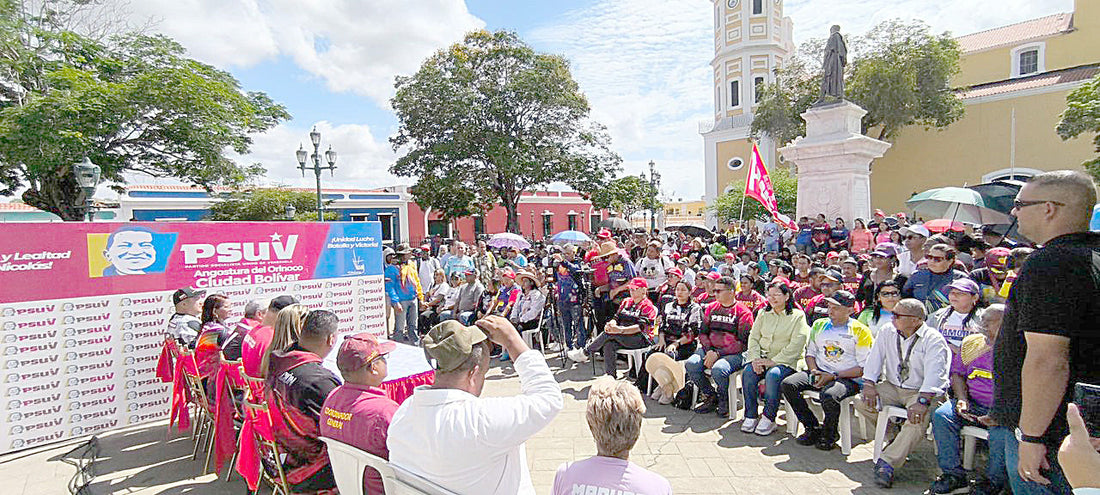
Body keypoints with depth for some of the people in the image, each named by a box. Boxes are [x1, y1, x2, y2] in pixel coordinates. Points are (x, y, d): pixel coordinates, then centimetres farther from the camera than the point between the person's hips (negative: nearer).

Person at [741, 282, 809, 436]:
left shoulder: (798, 316, 0)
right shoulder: (763, 314, 16)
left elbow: (796, 345, -10)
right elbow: (753, 337, 10)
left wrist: (774, 361, -18)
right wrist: (756, 359, -9)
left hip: (786, 360, -4)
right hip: (763, 357, 4)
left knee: (773, 375, -34)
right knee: (748, 373, -25)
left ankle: (769, 419, -19)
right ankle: (751, 416, -17)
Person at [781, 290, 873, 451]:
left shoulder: (860, 331, -3)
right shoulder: (819, 325, 14)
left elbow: (864, 368, -7)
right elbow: (810, 353, 19)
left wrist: (833, 376, -15)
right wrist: (814, 371, -2)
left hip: (847, 378, -5)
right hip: (820, 373, 6)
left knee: (829, 396, -36)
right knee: (788, 384, -18)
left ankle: (829, 434, -5)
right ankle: (813, 427, -2)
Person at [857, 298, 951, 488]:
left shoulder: (933, 340, -14)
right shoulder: (888, 333, 4)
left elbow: (935, 373, -24)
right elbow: (875, 357, 3)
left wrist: (922, 401, -36)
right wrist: (869, 384, -11)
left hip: (923, 391, -5)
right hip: (892, 387, 6)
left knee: (917, 420, -32)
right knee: (862, 402, -13)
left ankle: (887, 463, -28)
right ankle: (895, 436, 8)